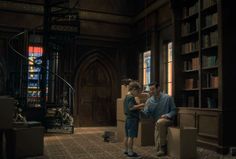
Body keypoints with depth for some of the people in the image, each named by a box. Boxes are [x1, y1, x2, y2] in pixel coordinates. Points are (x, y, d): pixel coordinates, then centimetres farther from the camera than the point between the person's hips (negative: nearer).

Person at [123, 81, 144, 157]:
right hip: (132, 118, -10)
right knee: (131, 136, -4)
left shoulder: (126, 97, 15)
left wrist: (138, 107, 16)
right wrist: (140, 105, -20)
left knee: (127, 135, 15)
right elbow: (131, 107, -27)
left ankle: (126, 150, 24)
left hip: (128, 118, 10)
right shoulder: (131, 97, -15)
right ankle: (130, 152, 0)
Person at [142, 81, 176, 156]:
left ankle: (163, 147, -24)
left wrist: (167, 115, -22)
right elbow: (146, 114, -8)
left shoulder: (168, 98, -8)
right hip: (157, 123, 3)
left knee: (160, 122, -39)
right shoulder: (149, 101, -1)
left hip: (168, 120, -3)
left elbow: (173, 111, -3)